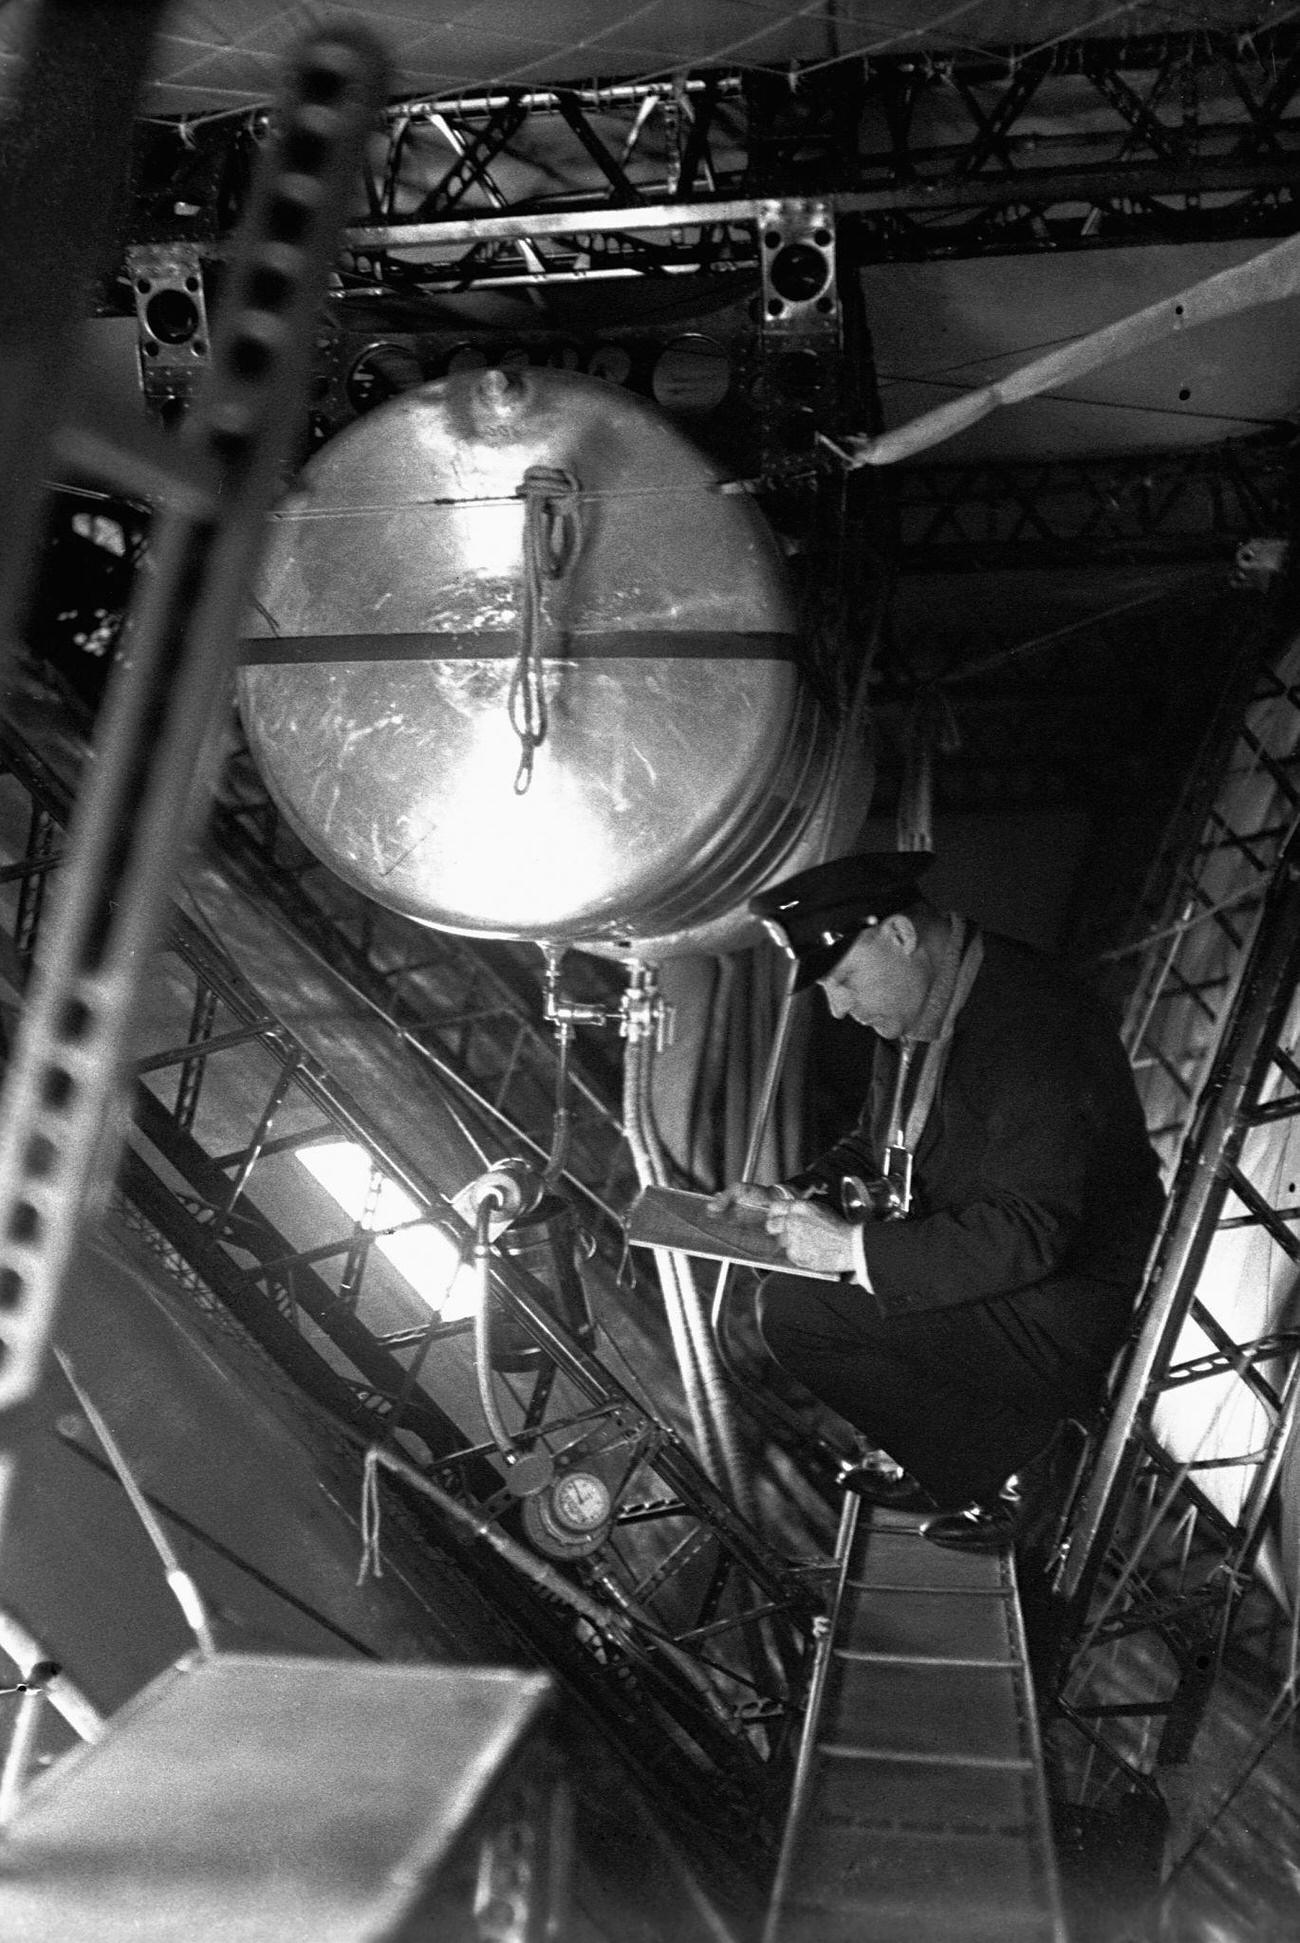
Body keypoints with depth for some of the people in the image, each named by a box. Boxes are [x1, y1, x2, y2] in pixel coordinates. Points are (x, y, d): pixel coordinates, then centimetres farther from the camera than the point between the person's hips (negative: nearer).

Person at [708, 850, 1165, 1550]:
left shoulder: (1036, 1023, -26)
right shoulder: (915, 1005, 3)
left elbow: (1031, 1234, -31)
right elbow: (872, 1147, 17)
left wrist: (856, 1248, -28)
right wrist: (793, 1200, -2)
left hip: (1055, 1303, -9)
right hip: (966, 1262, 9)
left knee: (799, 1306, -18)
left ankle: (987, 1473, -1)